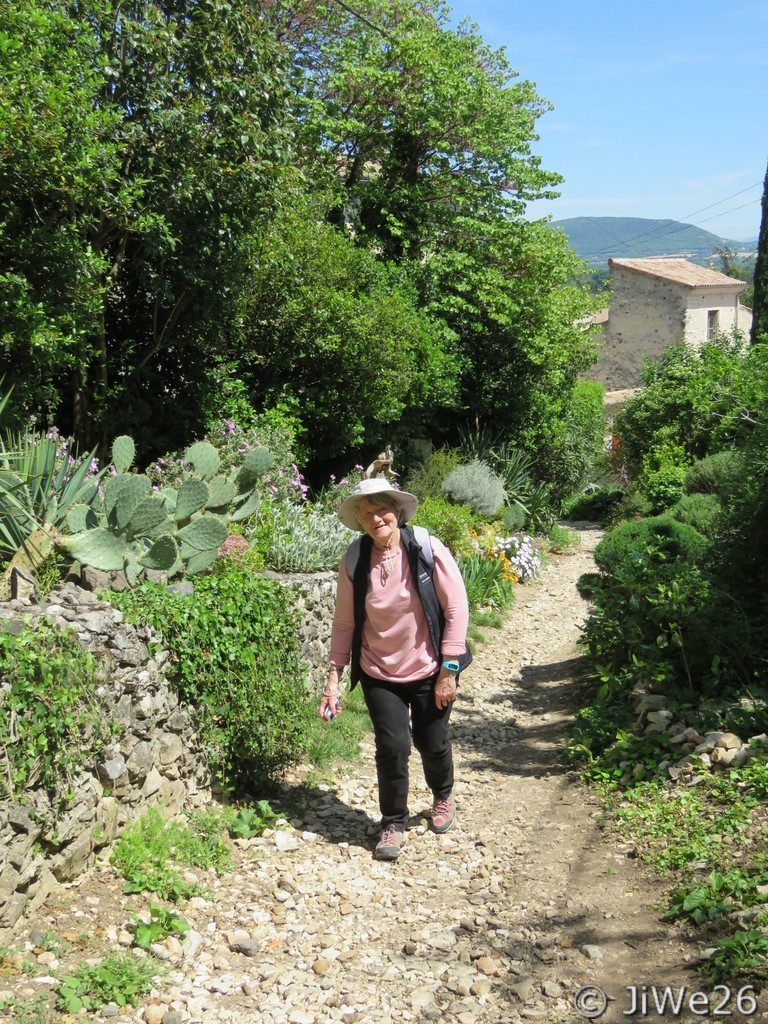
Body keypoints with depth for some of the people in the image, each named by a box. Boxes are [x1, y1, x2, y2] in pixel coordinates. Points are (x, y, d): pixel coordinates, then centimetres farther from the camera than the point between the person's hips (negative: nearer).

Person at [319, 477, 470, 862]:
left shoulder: (428, 549, -17)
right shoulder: (354, 560, -9)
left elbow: (456, 609, -13)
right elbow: (344, 622, -2)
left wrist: (448, 670, -14)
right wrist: (333, 676, -4)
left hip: (429, 671, -1)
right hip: (379, 674, 1)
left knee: (432, 743, 12)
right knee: (392, 747, -5)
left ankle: (443, 796, 45)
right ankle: (393, 823, 19)